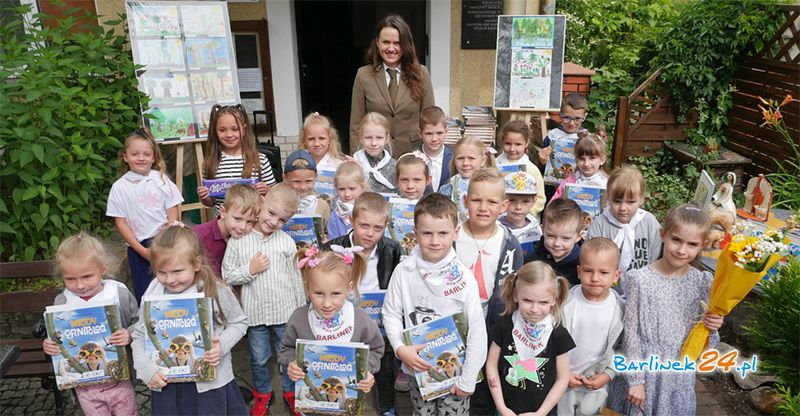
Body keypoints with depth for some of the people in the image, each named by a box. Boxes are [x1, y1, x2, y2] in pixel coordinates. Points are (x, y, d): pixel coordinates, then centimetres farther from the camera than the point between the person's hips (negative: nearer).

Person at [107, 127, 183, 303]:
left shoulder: (162, 180, -1)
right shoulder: (119, 187, 0)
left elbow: (173, 215, -1)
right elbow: (120, 223, 0)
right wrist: (142, 250, -6)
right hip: (137, 248, 1)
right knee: (144, 294, 5)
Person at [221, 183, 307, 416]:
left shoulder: (286, 242, -6)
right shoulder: (238, 241, -7)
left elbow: (296, 278, 1)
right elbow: (227, 276, -2)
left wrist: (301, 312, 4)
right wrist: (250, 270, -17)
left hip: (285, 311, 0)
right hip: (254, 312, 0)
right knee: (259, 359, 17)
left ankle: (290, 391, 41)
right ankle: (263, 393, 42)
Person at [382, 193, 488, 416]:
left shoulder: (463, 278, -17)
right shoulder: (404, 271, -11)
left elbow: (477, 331, -11)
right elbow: (391, 312, 0)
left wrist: (467, 380, -8)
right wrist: (400, 348, -14)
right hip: (418, 367, 2)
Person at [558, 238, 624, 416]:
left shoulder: (620, 308, -11)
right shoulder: (566, 302, -16)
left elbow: (622, 346, -1)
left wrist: (607, 375, -7)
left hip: (597, 384, 1)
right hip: (563, 380, -1)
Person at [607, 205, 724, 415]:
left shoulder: (703, 282, -5)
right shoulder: (640, 279, -15)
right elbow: (631, 332, -10)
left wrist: (710, 328, -17)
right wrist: (634, 380, -9)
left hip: (680, 374, 3)